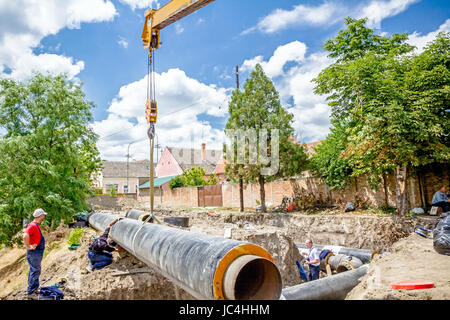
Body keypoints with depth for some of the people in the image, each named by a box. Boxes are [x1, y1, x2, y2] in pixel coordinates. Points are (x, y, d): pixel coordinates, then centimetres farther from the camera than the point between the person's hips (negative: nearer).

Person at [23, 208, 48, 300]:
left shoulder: (36, 225, 12)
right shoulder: (33, 225, -20)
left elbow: (26, 232, 29)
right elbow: (25, 236, -35)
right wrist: (28, 246, -24)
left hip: (37, 252, 10)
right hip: (34, 252, -10)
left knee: (34, 271, 17)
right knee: (35, 271, -6)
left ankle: (34, 289, 29)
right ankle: (31, 292, 1)